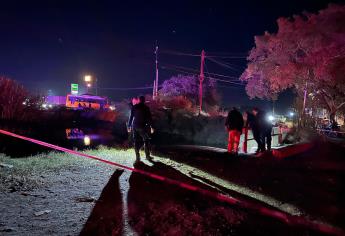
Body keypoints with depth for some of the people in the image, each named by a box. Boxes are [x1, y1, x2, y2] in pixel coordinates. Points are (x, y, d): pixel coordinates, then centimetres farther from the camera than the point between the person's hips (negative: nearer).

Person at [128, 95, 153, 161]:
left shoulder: (134, 107, 3)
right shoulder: (146, 108, -6)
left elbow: (131, 117, 4)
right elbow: (149, 118, -6)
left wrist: (129, 125, 10)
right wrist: (151, 126, -1)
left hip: (135, 126, 3)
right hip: (143, 126, -3)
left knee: (136, 141, 8)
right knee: (146, 141, 8)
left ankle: (137, 156, 8)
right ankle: (147, 156, 9)